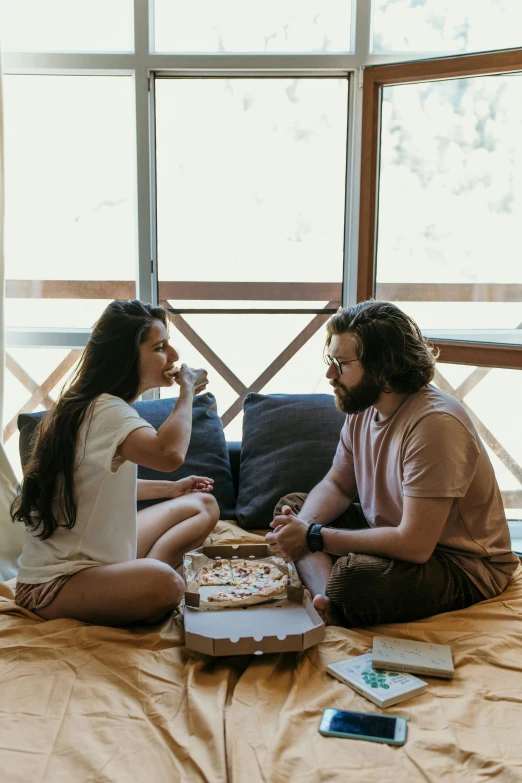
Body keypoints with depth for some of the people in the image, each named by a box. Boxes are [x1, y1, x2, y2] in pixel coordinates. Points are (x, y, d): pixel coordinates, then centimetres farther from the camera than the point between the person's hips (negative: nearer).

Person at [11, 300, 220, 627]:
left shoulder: (108, 405, 8)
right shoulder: (106, 410, -23)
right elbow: (170, 454, -42)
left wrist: (170, 488, 17)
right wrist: (188, 389, -25)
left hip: (101, 555, 11)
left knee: (204, 505, 14)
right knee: (164, 585, -40)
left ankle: (141, 576, -4)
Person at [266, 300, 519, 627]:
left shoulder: (434, 423, -28)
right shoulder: (363, 407, -1)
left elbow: (414, 545, -31)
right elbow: (337, 486, 11)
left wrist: (314, 537, -24)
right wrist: (301, 525, -12)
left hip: (464, 565, -9)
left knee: (351, 577, -37)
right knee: (293, 505, 3)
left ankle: (332, 609, -4)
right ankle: (325, 601, -18)